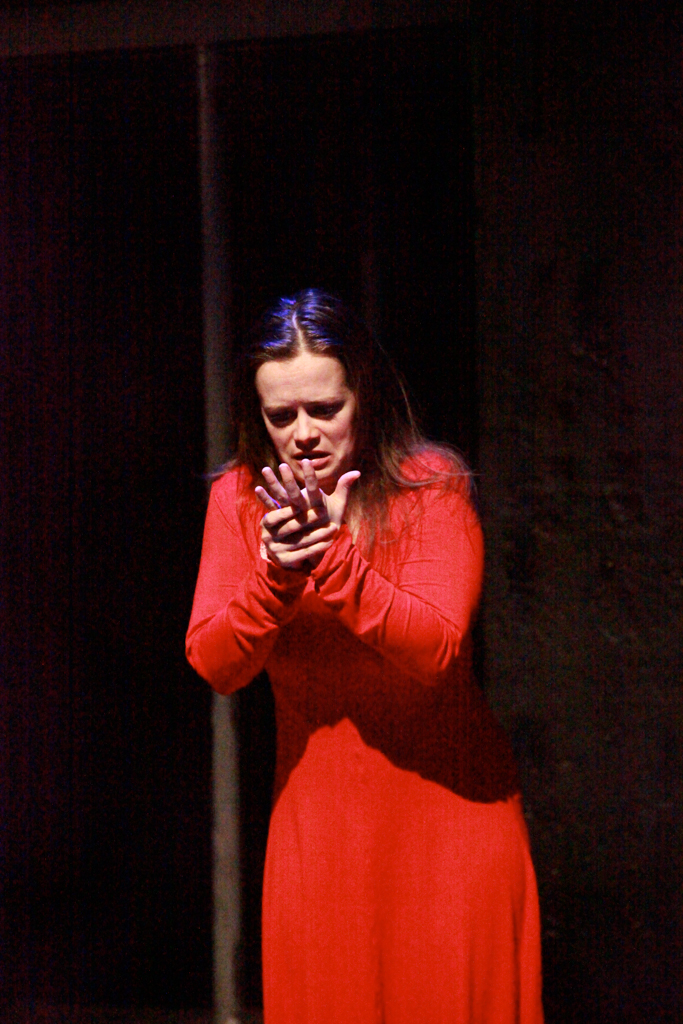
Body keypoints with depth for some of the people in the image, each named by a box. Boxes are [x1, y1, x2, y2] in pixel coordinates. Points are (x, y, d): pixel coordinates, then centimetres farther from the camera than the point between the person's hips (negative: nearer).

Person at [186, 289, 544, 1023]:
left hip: (446, 802, -3)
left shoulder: (432, 486, -9)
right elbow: (212, 665, -8)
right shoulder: (239, 499, 0)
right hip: (316, 817, 3)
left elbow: (437, 647, -21)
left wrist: (332, 562, -31)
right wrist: (276, 575, -25)